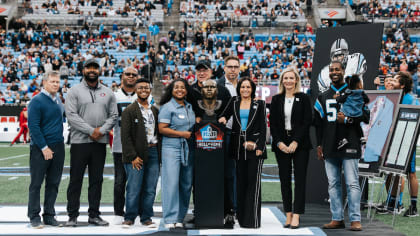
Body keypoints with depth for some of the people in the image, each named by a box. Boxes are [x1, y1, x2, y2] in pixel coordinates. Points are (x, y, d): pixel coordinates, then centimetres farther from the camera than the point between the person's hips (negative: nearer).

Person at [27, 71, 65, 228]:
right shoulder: (37, 101, -10)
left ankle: (49, 215, 17)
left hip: (58, 147, 7)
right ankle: (34, 216, 7)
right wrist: (44, 148, -15)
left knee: (54, 183, 9)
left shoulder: (58, 100, 12)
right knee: (36, 183, 0)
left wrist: (60, 142, 13)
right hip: (41, 149, -7)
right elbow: (33, 126, -14)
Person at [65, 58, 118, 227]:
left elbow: (113, 115, 8)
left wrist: (102, 130, -9)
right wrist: (91, 130, -15)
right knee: (76, 179, 0)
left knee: (97, 180, 8)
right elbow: (71, 115, -8)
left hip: (100, 143, 3)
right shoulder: (75, 91, 1)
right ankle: (72, 215, 8)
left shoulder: (108, 93, 13)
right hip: (79, 142, -3)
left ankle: (94, 215, 15)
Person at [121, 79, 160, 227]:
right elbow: (125, 136, -5)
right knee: (134, 189, -4)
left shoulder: (155, 110, 17)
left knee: (150, 189, 5)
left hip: (153, 153, 4)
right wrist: (133, 156, -12)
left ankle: (146, 217, 14)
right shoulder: (129, 111, 0)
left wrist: (160, 153, 8)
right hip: (136, 155, -4)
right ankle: (129, 217, 8)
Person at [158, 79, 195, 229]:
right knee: (171, 183, -9)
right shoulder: (167, 107, -4)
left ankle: (180, 218, 15)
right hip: (172, 148, -6)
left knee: (186, 184, 6)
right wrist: (182, 134, -13)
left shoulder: (190, 107, 17)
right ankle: (170, 219, -5)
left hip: (188, 149, 7)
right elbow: (162, 129, -11)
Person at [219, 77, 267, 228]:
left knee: (253, 181, -7)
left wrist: (260, 147, -8)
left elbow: (263, 127, 1)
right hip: (238, 146, 3)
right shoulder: (234, 102, 12)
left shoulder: (259, 104, 5)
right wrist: (223, 119, -4)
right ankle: (241, 216, 13)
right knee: (241, 181, 6)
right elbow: (225, 115, 20)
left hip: (254, 146, -3)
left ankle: (252, 219, -5)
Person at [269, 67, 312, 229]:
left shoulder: (304, 99, 3)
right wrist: (279, 143, -7)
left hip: (300, 144, -2)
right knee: (284, 179, 3)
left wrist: (296, 142, -12)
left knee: (300, 179, -6)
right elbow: (272, 123, 6)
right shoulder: (276, 100, 10)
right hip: (281, 145, 3)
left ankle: (296, 216, -7)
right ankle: (288, 215, 7)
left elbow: (307, 122, -3)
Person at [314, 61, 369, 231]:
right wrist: (319, 145, 11)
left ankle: (355, 220, -3)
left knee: (352, 183, -6)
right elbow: (318, 123, 17)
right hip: (329, 147, 4)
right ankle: (337, 219, 12)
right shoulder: (323, 97, 16)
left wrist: (347, 120, -12)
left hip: (349, 145, -4)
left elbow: (366, 116, 1)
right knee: (333, 184, 6)